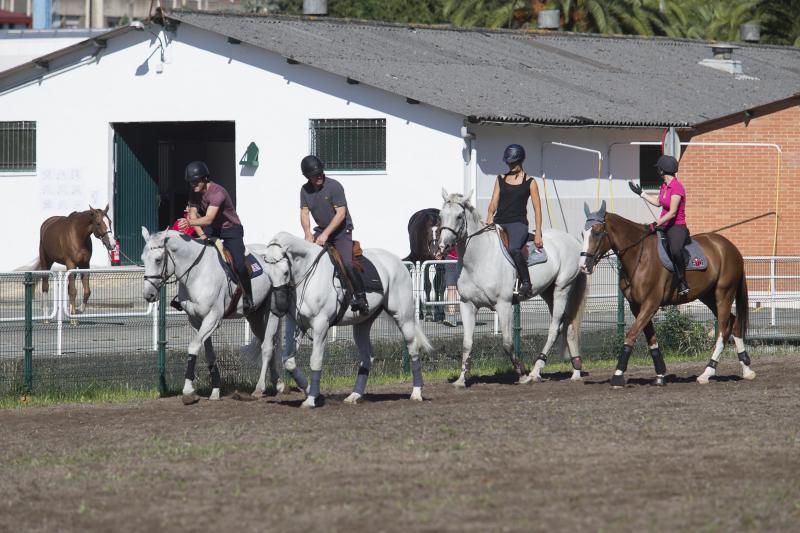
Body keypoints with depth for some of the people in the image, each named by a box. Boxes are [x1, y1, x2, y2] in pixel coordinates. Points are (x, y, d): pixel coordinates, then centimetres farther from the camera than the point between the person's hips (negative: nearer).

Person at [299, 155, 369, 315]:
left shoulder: (334, 186, -17)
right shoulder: (305, 190, 0)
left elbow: (341, 214, -19)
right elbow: (304, 212, 0)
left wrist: (325, 234, -25)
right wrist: (308, 234, -18)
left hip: (342, 231, -5)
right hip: (322, 229, 5)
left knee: (347, 263, -22)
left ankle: (360, 297, -11)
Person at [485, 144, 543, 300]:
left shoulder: (529, 182, 7)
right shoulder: (501, 179, 18)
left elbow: (537, 209, 5)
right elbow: (494, 202, 11)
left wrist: (538, 234, -4)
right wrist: (490, 216, -12)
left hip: (518, 224, -5)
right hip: (499, 223, 5)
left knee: (513, 249, -35)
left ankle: (526, 284, -29)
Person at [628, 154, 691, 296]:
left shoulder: (676, 187, -17)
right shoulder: (664, 186, 11)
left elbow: (672, 212, -23)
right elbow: (658, 202, 31)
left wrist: (656, 224, -27)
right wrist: (640, 193, 34)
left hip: (677, 227, -10)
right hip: (663, 225, 10)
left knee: (675, 249, -38)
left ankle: (682, 282, -28)